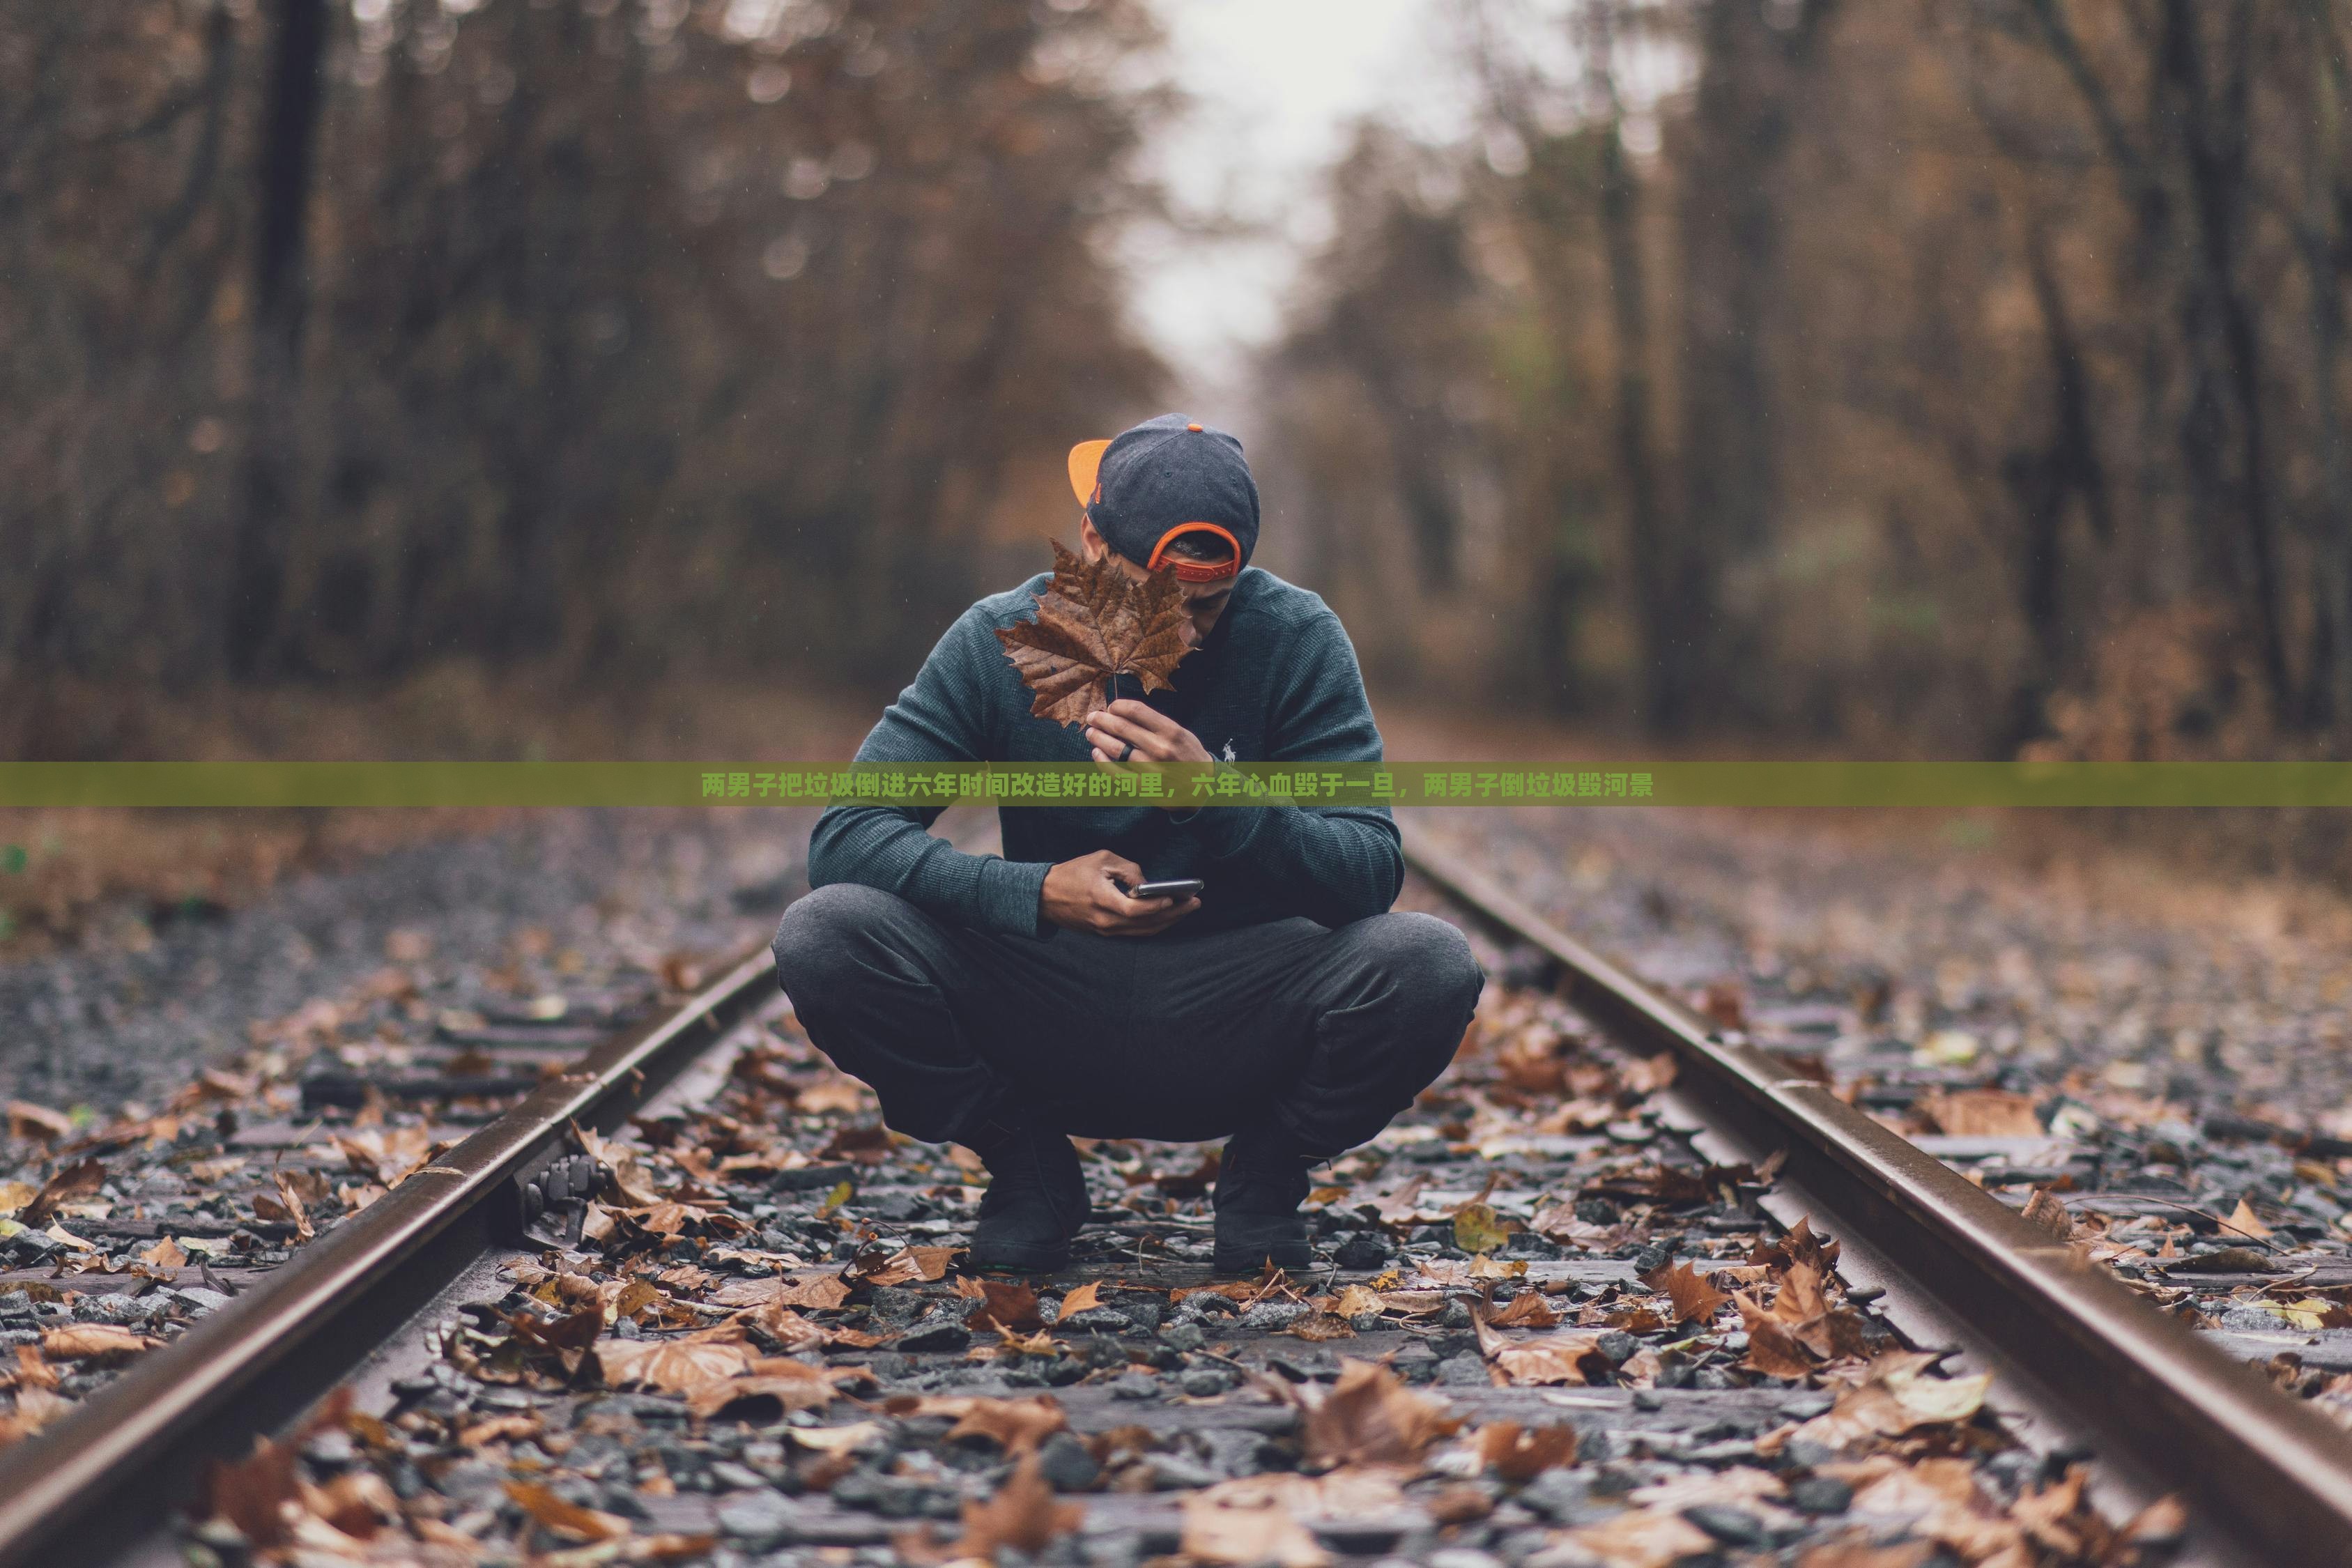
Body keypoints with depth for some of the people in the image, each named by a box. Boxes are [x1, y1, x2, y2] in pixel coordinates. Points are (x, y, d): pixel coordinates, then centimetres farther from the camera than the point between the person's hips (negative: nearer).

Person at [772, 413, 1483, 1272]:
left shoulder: (1297, 639, -7)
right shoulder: (999, 641, -7)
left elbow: (1373, 869, -12)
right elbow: (842, 836, -12)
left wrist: (1218, 797, -31)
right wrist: (1039, 891, -27)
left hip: (1238, 1024, 0)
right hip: (1049, 1025, 1)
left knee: (1429, 963, -29)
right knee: (822, 936, -24)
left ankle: (1266, 1171, 2)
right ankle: (1026, 1164, 2)